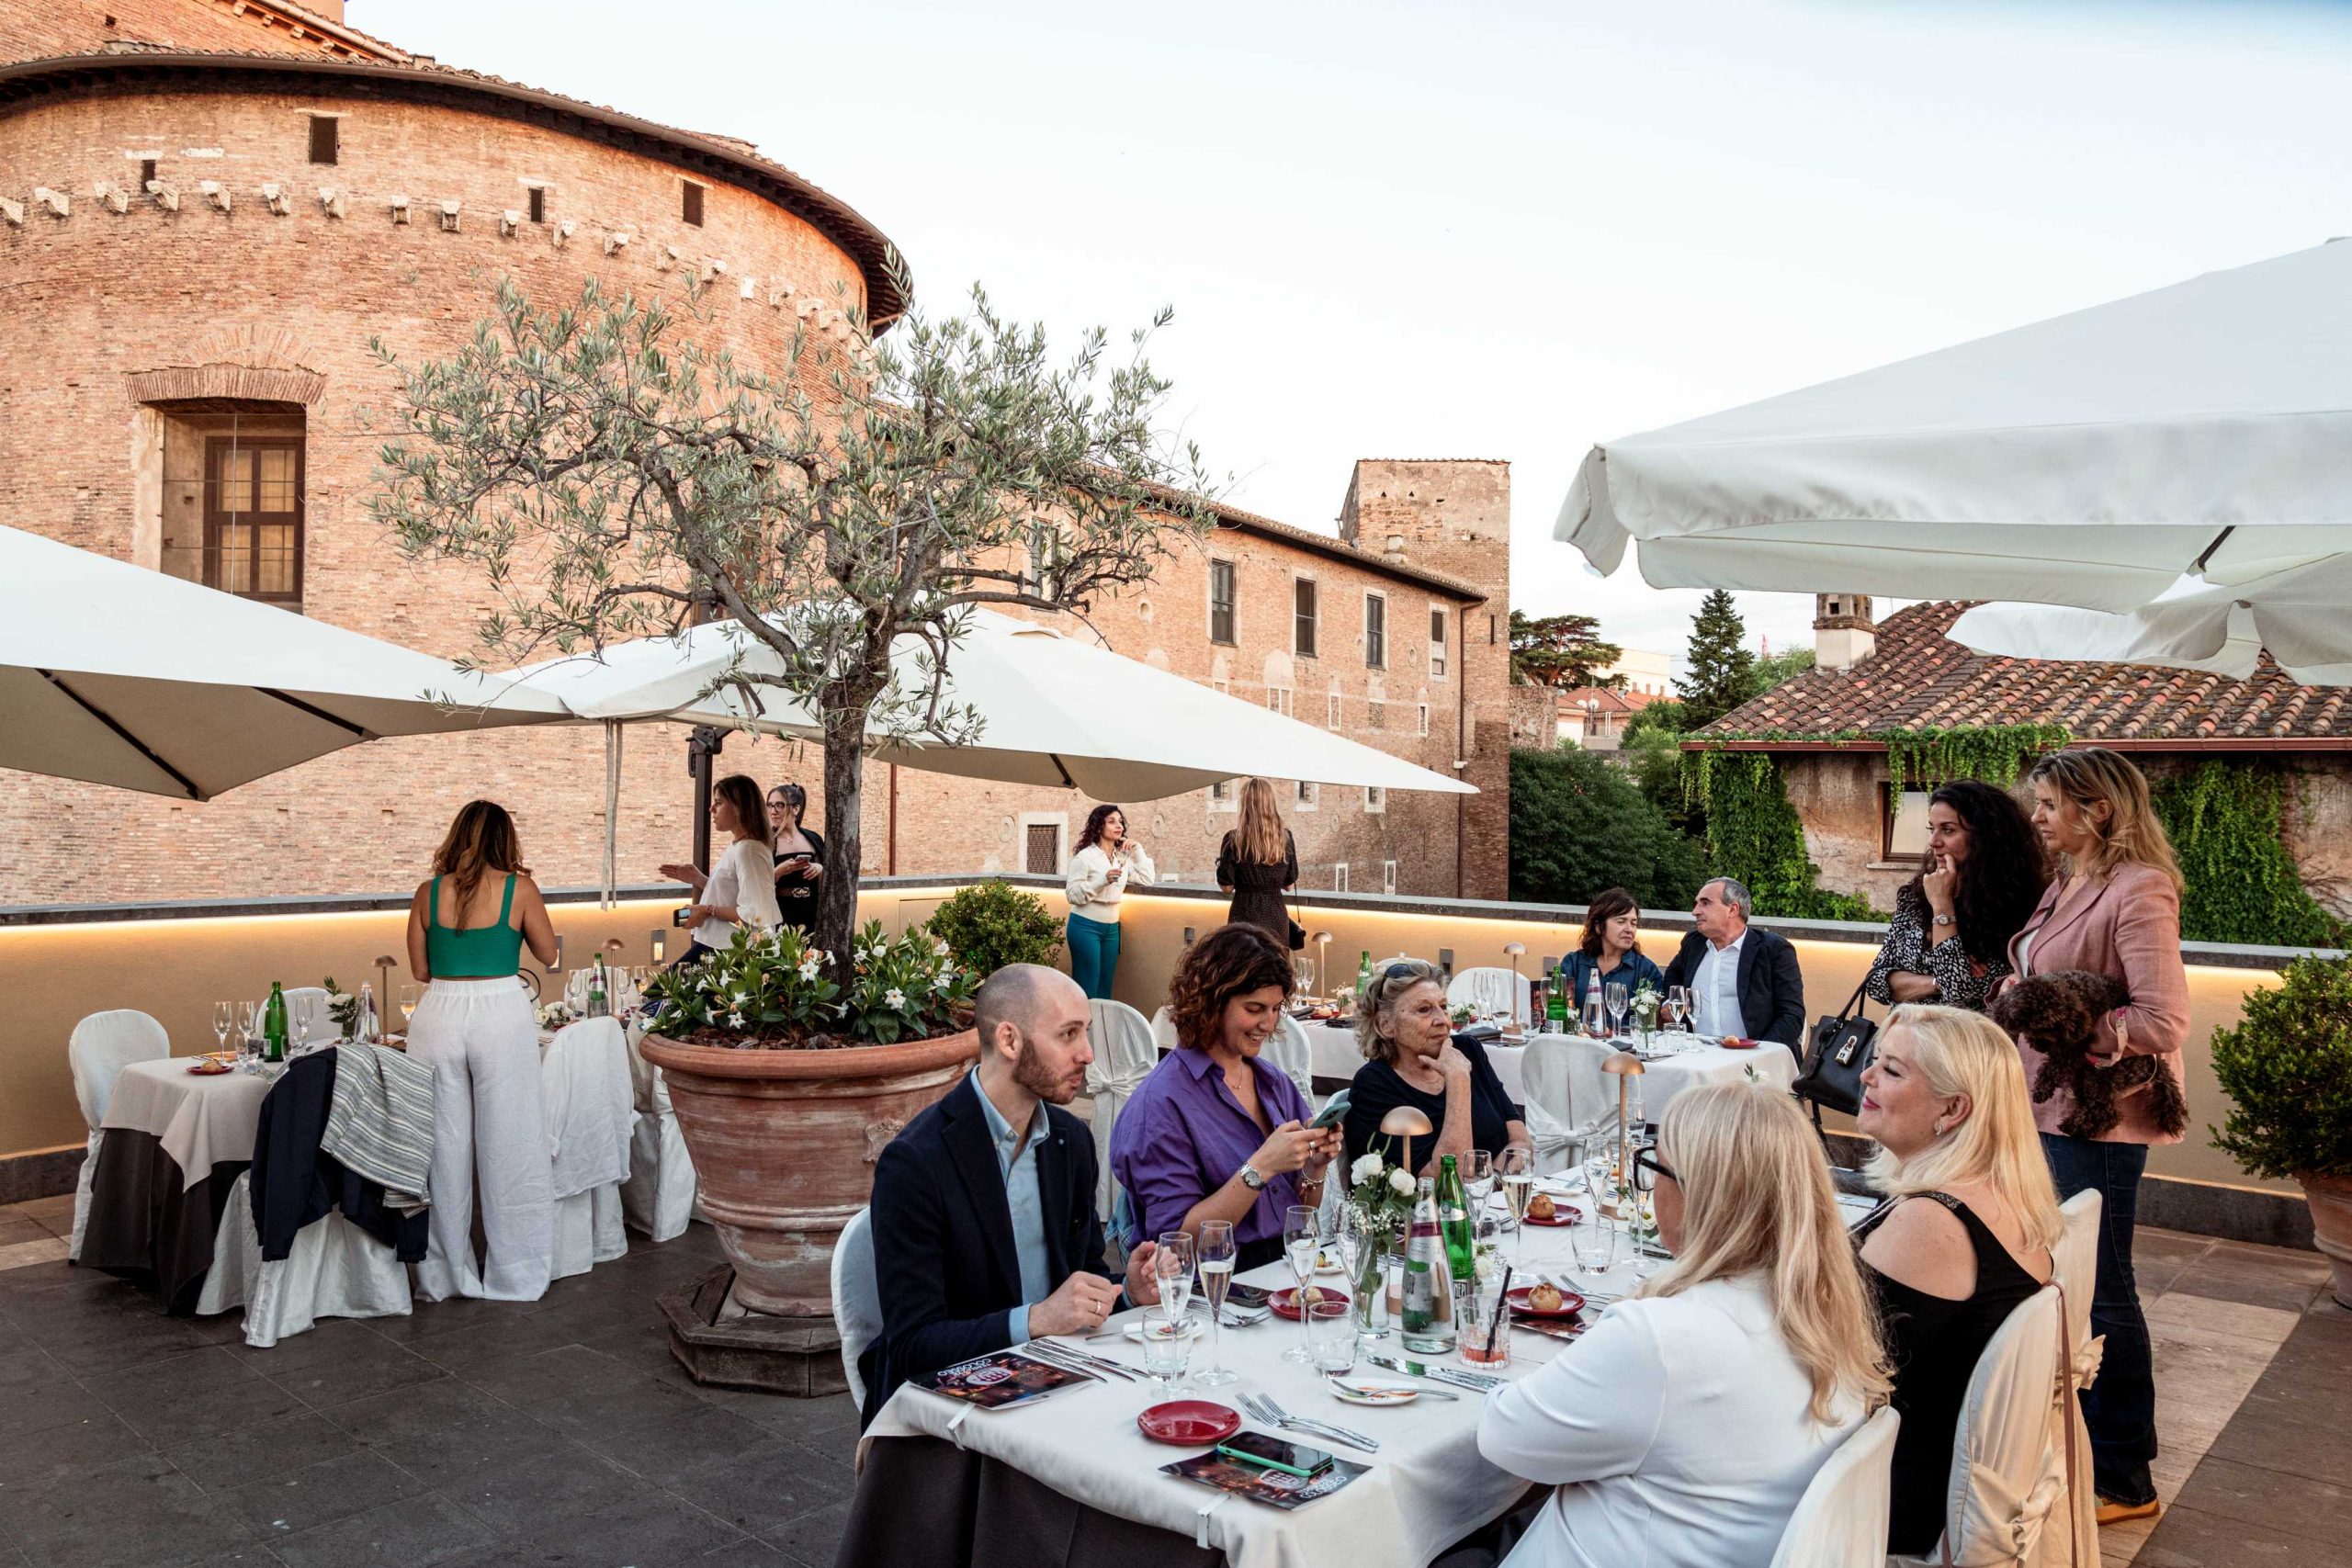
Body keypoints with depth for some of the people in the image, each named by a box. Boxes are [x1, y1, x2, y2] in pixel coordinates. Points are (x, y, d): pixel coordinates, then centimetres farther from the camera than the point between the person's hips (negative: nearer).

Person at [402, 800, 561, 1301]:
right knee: (509, 1148, 7)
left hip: (439, 1017, 2)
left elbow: (420, 969, 9)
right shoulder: (519, 889, -4)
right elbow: (548, 954, 8)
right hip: (502, 1013, -2)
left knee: (443, 1148, 12)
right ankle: (514, 1276, 16)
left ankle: (445, 1274, 23)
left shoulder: (428, 892, 3)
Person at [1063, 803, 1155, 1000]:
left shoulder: (1123, 857, 8)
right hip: (1086, 927, -7)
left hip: (1111, 928, 7)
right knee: (1086, 990, -4)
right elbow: (1073, 895, -15)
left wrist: (1137, 849, -1)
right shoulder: (1085, 856, -11)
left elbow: (1148, 880, 4)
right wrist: (1103, 880, -26)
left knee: (1105, 989, 12)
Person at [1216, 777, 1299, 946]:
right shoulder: (1285, 838, 0)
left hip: (1246, 916, -3)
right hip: (1276, 916, 3)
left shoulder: (1234, 840, -9)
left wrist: (1220, 859, 10)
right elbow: (1290, 884, 6)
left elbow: (1227, 886, -4)